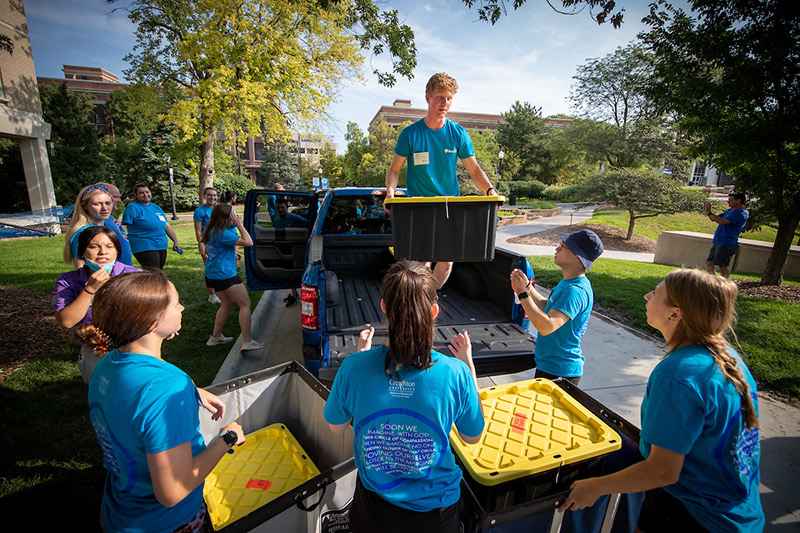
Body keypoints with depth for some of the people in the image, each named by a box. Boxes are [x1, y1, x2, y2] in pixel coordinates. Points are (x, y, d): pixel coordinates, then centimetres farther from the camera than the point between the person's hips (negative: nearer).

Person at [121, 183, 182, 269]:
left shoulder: (156, 207, 17)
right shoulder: (132, 207, -3)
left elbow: (167, 226, 20)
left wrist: (175, 241, 14)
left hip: (162, 247, 7)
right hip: (144, 248, -6)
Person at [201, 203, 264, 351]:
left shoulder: (212, 231, 9)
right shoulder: (223, 233, -21)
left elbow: (206, 249, 25)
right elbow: (248, 242, -23)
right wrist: (239, 225, -14)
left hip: (212, 274, 10)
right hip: (225, 275, -10)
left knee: (227, 304, 21)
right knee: (245, 304, -3)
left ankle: (215, 337, 30)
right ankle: (247, 342, -2)